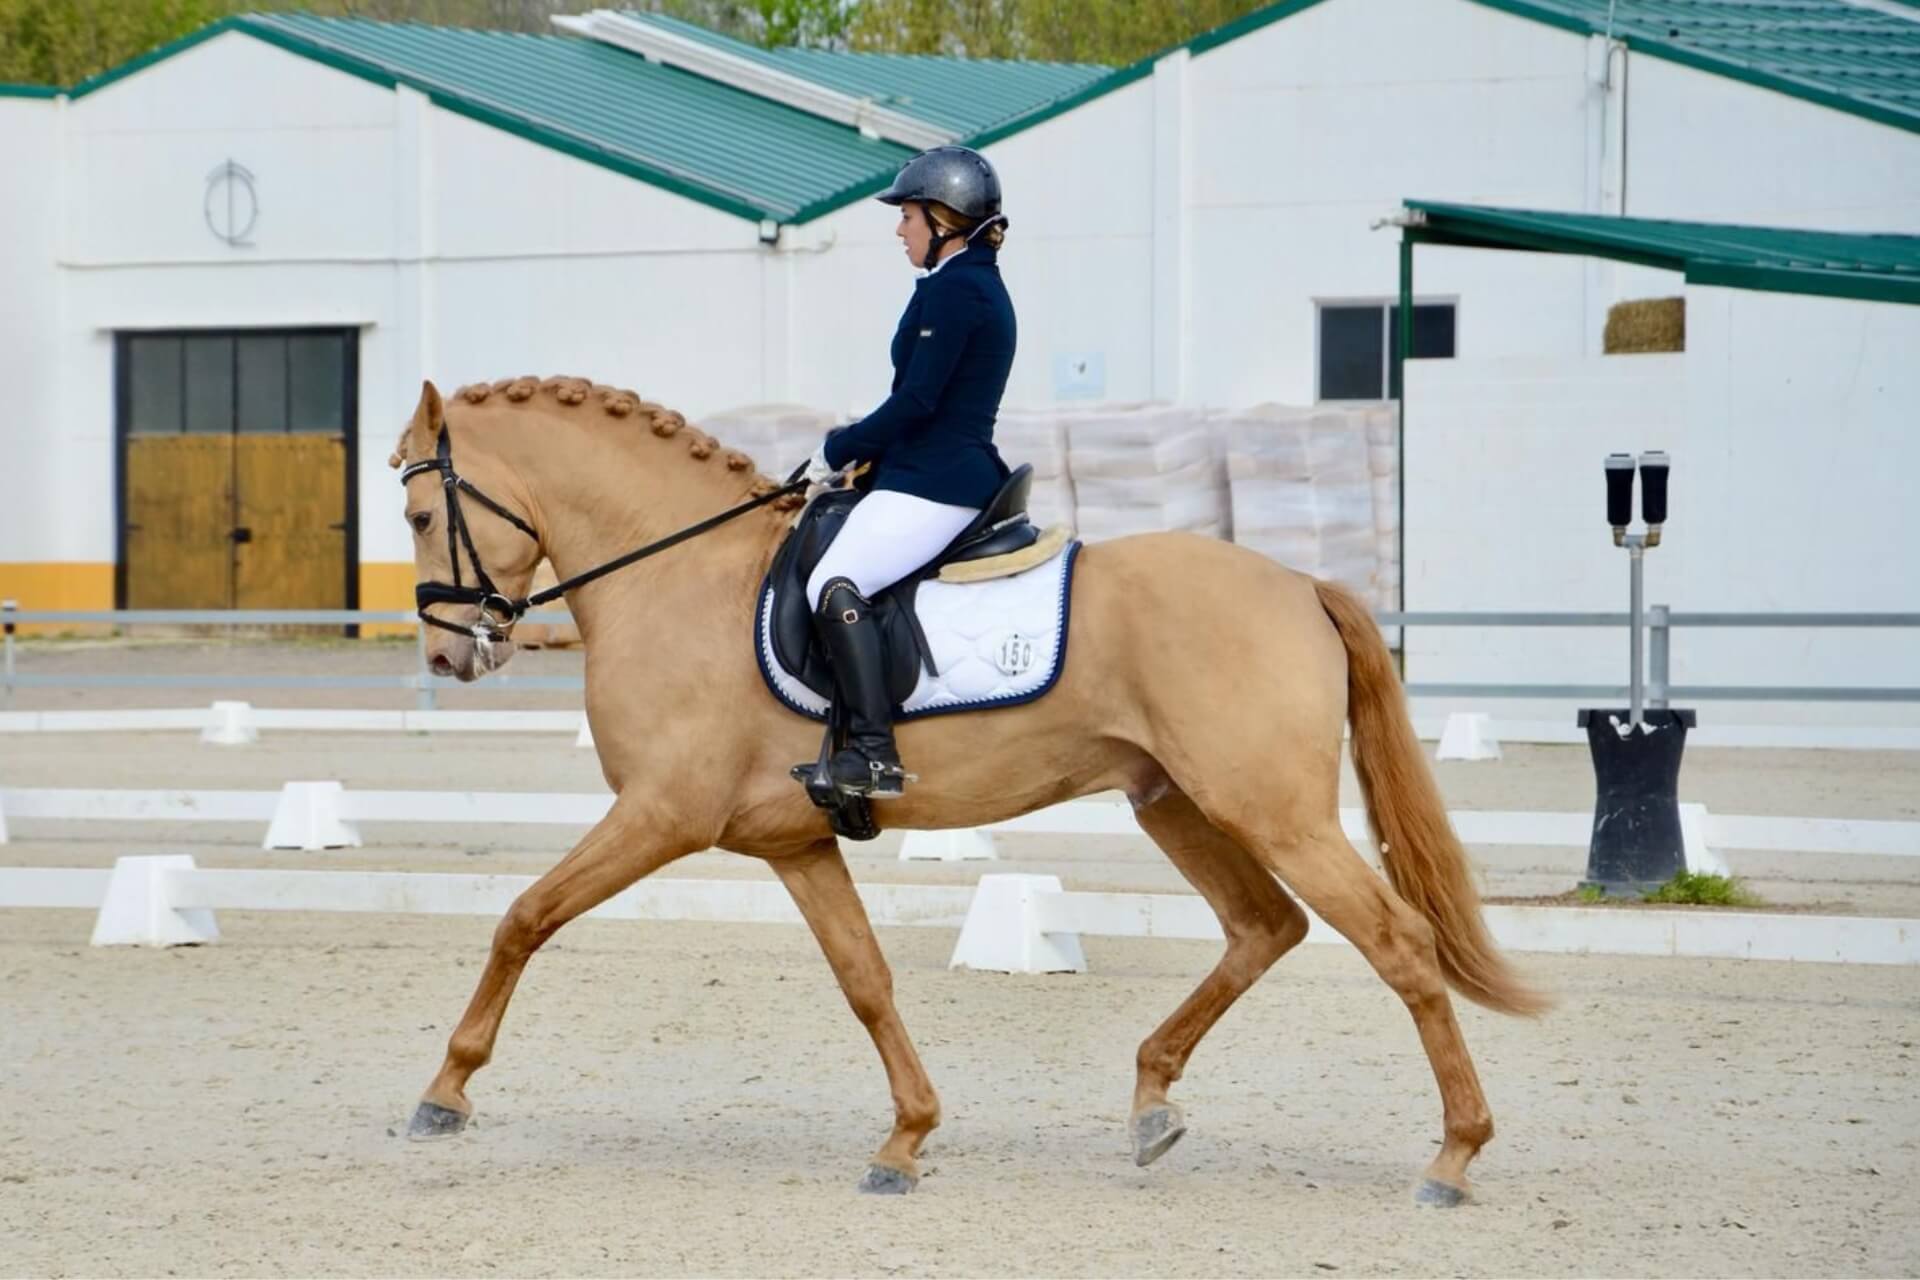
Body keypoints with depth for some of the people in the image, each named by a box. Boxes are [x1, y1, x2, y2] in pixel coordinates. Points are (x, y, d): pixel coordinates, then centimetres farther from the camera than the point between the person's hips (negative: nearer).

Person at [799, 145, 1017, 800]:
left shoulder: (951, 289, -14)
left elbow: (916, 401, -19)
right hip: (960, 474, 12)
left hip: (930, 486, -12)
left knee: (835, 585, -26)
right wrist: (854, 448, 17)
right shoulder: (980, 285, 18)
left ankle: (875, 753, -34)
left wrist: (839, 450, -7)